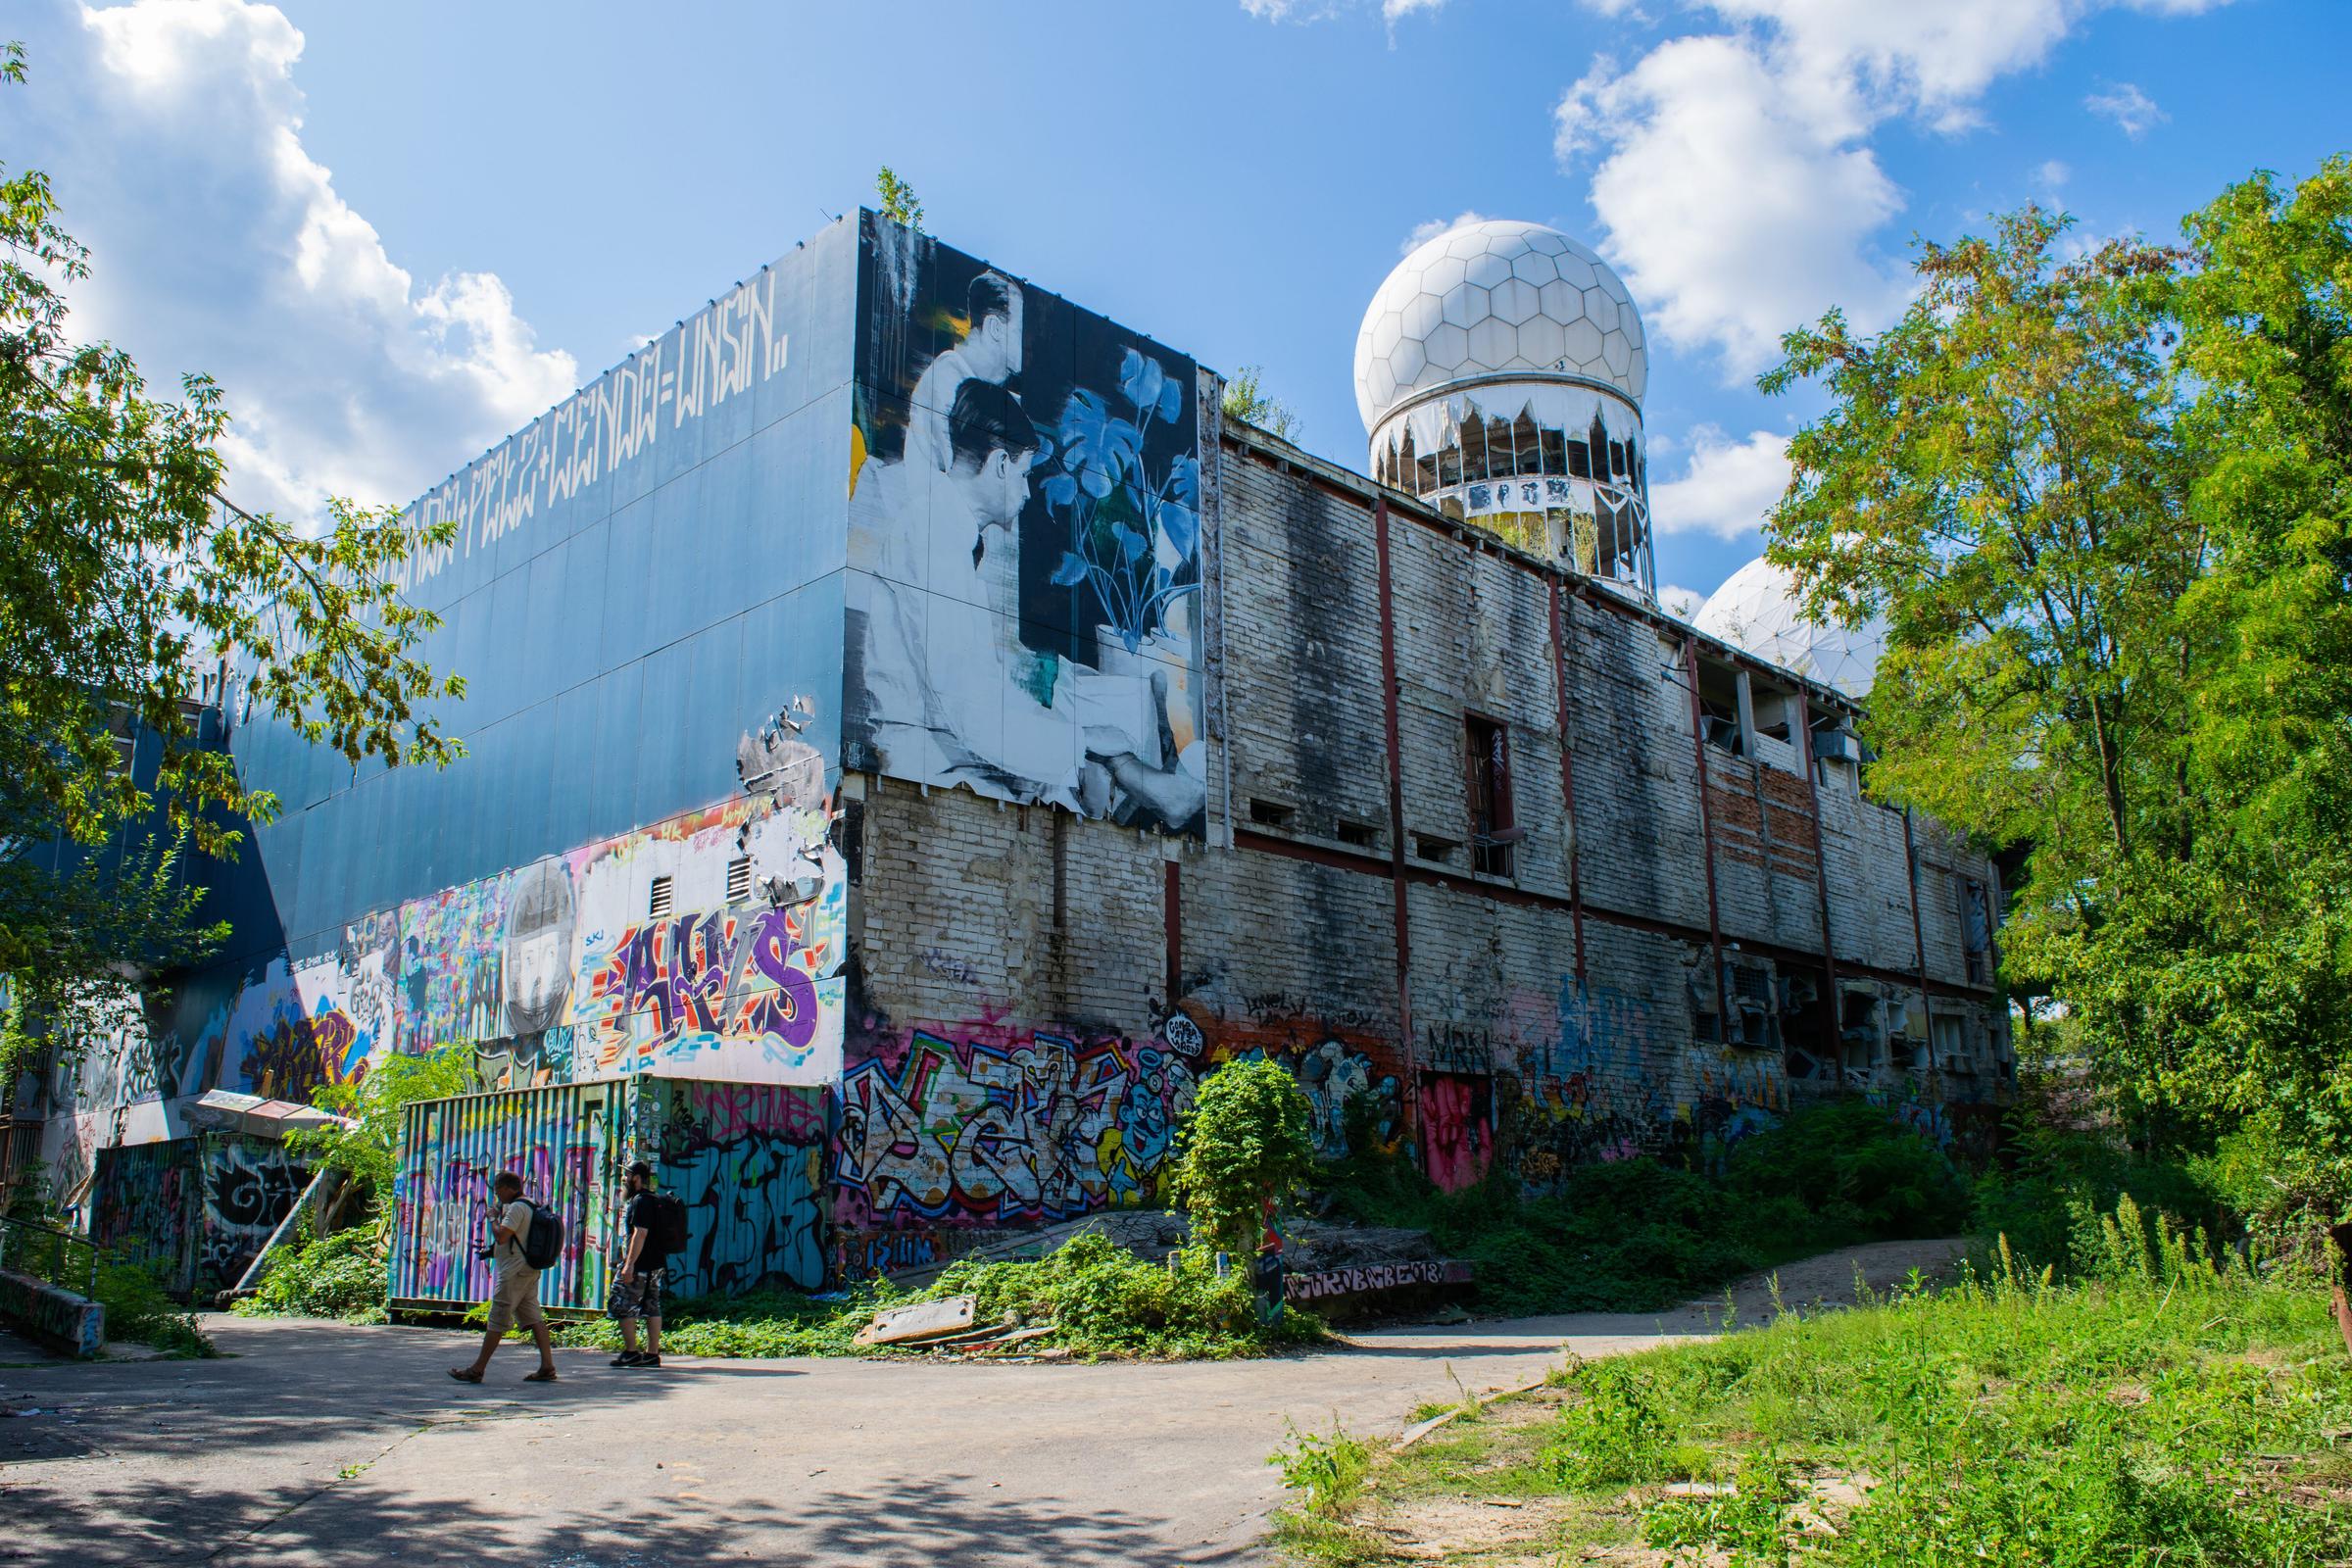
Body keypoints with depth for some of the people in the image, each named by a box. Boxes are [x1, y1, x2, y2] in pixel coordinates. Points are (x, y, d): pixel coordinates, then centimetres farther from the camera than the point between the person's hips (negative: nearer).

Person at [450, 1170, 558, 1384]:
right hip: (529, 1270, 10)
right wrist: (493, 1251, 19)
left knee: (497, 1320, -3)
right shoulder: (530, 1206, 17)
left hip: (515, 1273, -10)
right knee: (534, 1318, 6)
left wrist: (493, 1217, -7)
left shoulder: (516, 1208, -14)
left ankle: (477, 1370, 4)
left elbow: (501, 1236, -23)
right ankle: (547, 1367, 0)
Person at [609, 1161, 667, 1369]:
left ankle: (630, 1352, -2)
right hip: (655, 1263, 10)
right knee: (651, 1307, 8)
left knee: (621, 1305, -3)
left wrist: (629, 1264, -24)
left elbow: (640, 1233, -22)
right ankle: (652, 1353, 9)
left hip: (640, 1264, -10)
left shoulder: (640, 1201, -14)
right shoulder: (652, 1199, 18)